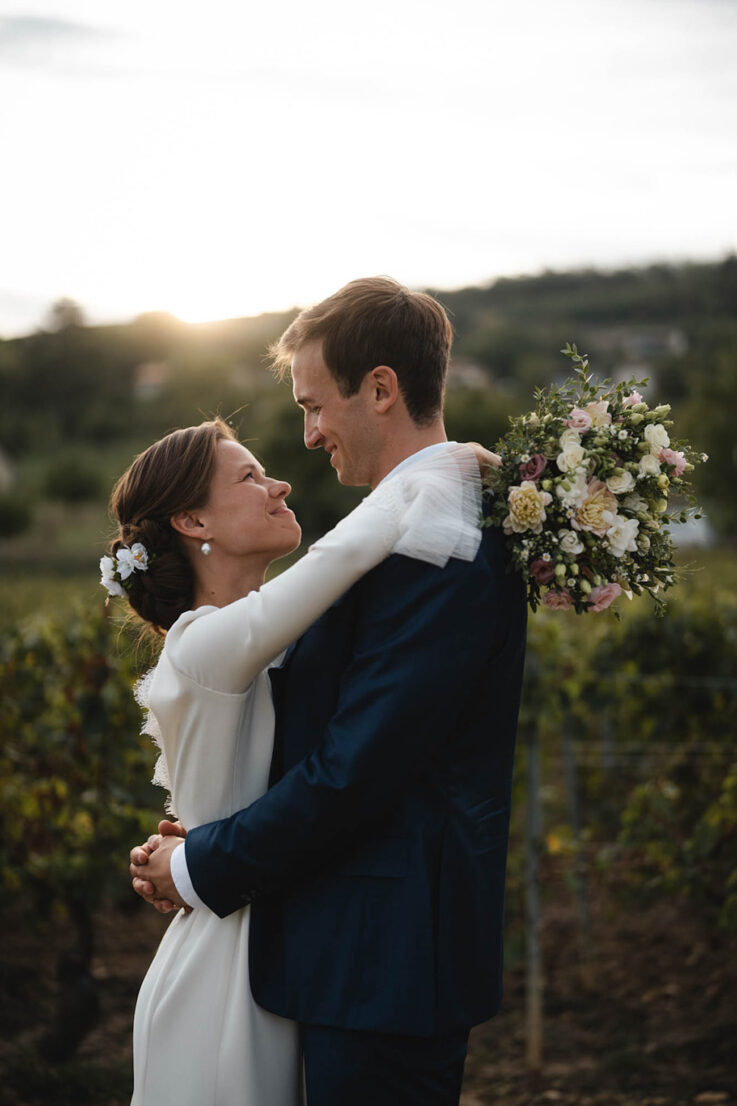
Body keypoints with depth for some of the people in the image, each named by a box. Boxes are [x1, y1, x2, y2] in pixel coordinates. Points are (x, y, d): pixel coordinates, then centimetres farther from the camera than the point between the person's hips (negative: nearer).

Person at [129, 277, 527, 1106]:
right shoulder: (441, 523, 13)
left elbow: (352, 774, -22)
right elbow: (328, 726, 12)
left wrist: (200, 869, -9)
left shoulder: (434, 545, -20)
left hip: (384, 961, -10)